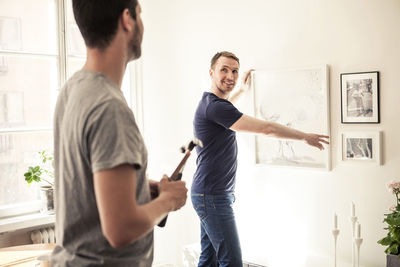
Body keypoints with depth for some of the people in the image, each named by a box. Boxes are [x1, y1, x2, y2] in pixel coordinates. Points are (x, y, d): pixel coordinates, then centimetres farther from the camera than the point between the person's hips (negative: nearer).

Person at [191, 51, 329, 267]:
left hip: (209, 194, 11)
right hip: (213, 196, -11)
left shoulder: (209, 103, 13)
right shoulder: (214, 106, -19)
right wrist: (305, 137, -9)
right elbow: (266, 128, -20)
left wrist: (242, 90, 44)